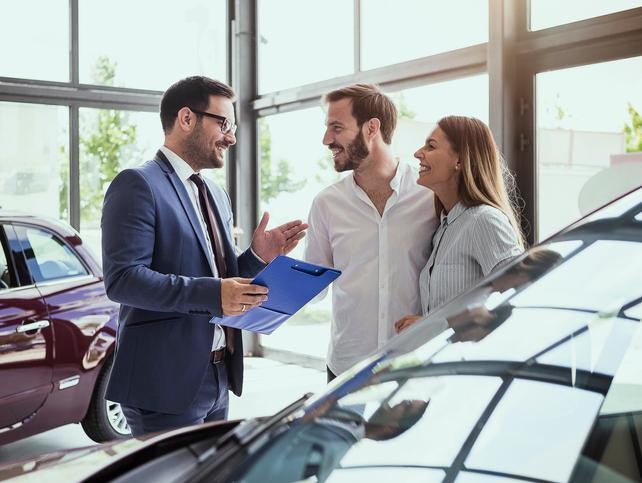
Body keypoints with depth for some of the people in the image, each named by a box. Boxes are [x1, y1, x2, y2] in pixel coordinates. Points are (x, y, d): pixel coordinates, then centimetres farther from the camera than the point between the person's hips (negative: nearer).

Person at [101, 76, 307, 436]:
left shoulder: (217, 196, 17)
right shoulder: (138, 185, -10)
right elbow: (122, 279, -20)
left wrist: (258, 257, 0)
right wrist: (212, 294, -28)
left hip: (217, 379, 9)